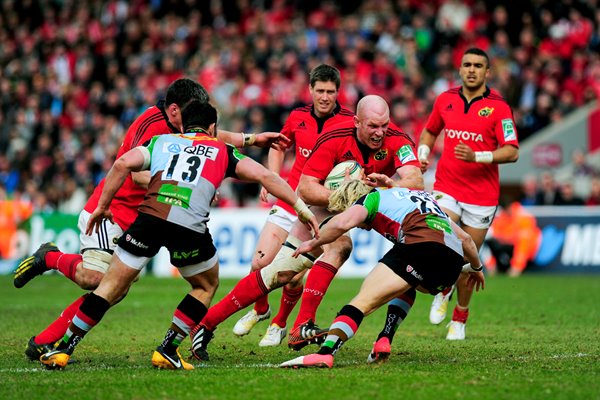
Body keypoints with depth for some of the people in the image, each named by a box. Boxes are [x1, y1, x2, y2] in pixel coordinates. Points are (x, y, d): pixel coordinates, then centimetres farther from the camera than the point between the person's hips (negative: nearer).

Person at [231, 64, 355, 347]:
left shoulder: (349, 122, -10)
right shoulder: (298, 117, 3)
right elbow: (280, 145, 21)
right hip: (289, 202, 4)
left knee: (293, 277, -8)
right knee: (260, 263, -1)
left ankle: (279, 324, 19)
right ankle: (260, 308, 30)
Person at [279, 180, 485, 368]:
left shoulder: (372, 197, 19)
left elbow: (343, 222, -3)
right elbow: (465, 238, 42)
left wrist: (313, 243, 12)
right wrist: (476, 267, 58)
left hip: (421, 245, -7)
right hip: (453, 261, 7)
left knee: (364, 300, -10)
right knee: (404, 284, 36)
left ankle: (325, 353, -32)